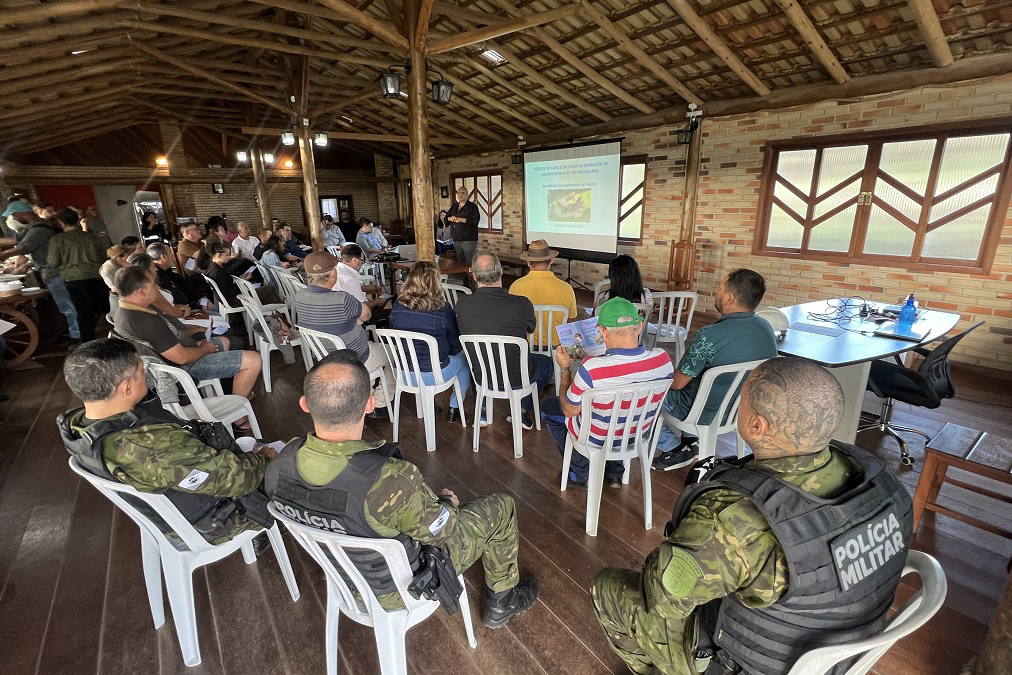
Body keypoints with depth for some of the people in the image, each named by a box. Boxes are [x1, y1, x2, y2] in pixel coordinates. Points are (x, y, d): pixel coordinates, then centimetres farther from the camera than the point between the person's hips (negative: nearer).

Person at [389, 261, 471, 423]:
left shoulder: (397, 307, -8)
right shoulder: (442, 308, -19)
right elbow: (456, 347, -7)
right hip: (433, 375, -4)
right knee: (464, 360, 24)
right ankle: (454, 407, 34)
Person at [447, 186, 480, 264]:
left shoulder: (472, 206, -4)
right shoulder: (454, 206, 17)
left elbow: (475, 221, -17)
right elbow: (446, 218, 18)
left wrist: (461, 219, -18)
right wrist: (450, 218, -6)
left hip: (469, 241, -6)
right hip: (456, 240, 7)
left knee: (470, 264, -7)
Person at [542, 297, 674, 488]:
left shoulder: (591, 369, -37)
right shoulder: (663, 359, -22)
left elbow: (569, 410, -19)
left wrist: (565, 368, -8)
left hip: (598, 440, -5)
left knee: (548, 406, 20)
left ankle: (581, 473, 27)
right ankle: (615, 472, 35)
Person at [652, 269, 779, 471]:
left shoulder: (709, 336, -31)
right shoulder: (766, 328, -7)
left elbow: (677, 383, -21)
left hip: (705, 414, -7)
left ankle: (674, 448, 17)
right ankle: (691, 440, 25)